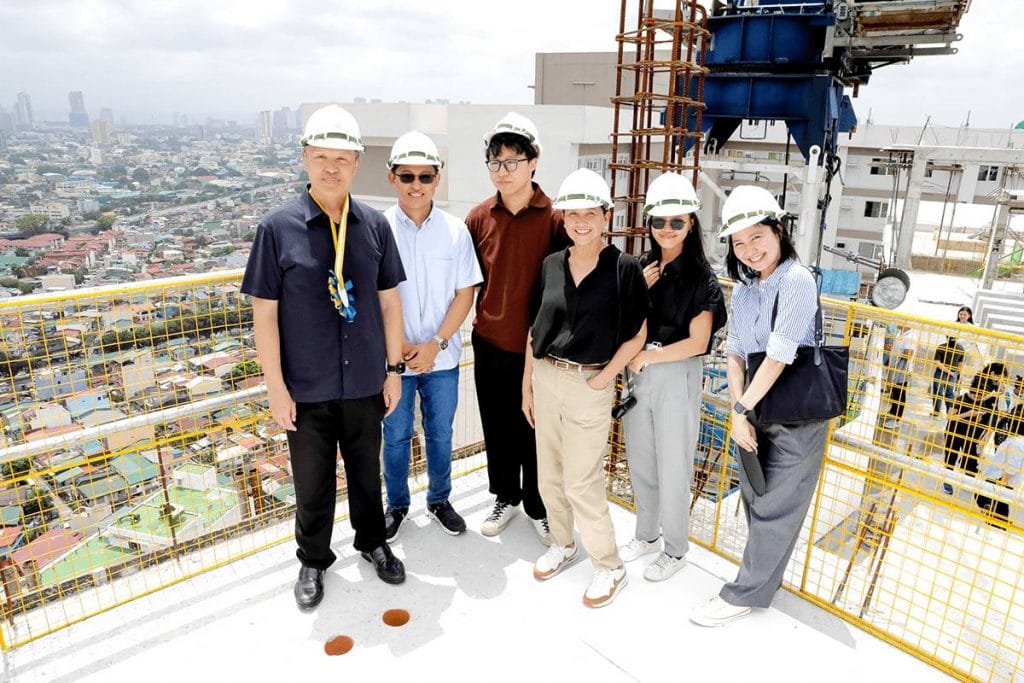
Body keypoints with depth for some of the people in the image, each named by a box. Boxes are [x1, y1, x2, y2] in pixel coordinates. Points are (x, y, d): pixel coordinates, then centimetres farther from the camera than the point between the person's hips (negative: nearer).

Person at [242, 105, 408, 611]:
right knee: (312, 483, 16)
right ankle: (313, 560, 39)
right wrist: (276, 386, -9)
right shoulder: (278, 227, -10)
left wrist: (394, 368, 4)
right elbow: (264, 312, -8)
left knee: (367, 472, 20)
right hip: (307, 388, -2)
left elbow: (389, 301, 4)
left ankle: (372, 542, 44)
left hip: (365, 382, 2)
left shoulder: (374, 225, -3)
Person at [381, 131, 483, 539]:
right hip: (392, 358, -1)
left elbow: (465, 293, -3)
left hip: (442, 358, 1)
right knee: (396, 436, 14)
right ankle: (397, 505, 35)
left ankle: (439, 501, 37)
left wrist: (436, 344, -12)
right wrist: (400, 346, -12)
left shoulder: (456, 230, -4)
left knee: (440, 434, 15)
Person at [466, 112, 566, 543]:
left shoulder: (555, 218, -10)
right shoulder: (479, 217, -1)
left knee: (536, 431, 11)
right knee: (497, 428, 16)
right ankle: (505, 498, 38)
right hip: (490, 343, 3)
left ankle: (538, 507, 32)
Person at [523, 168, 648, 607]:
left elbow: (636, 336, -6)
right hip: (545, 379, 5)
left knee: (581, 483, 0)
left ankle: (609, 567, 21)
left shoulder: (624, 269, -10)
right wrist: (527, 386, 9)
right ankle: (562, 545, 38)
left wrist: (601, 380, -11)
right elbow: (535, 331, 8)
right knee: (549, 475, 16)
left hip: (590, 385, -5)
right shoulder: (552, 265, 4)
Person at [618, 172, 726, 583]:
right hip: (639, 376, 5)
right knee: (639, 462, 16)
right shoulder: (641, 268, 4)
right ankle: (647, 536, 37)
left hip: (677, 379, -5)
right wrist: (638, 291, -9)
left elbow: (697, 342, -14)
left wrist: (647, 356, -13)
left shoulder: (701, 278, -10)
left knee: (673, 468, 7)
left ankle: (675, 549, 28)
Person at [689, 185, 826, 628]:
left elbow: (778, 356, -21)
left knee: (775, 507, 7)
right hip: (755, 410, 7)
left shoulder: (797, 281, -18)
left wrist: (743, 407, -13)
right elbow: (734, 352, 3)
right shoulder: (744, 289, 5)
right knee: (755, 499, 17)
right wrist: (739, 413, -8)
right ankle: (765, 576, 37)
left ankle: (745, 593, 21)